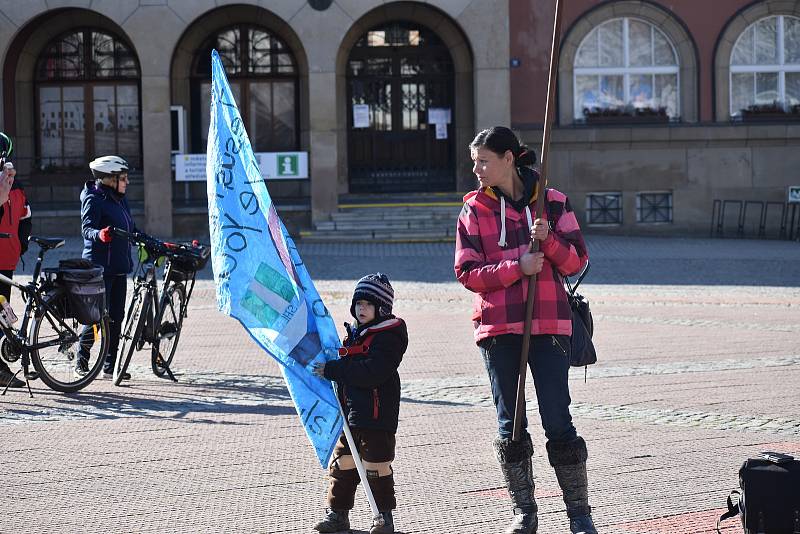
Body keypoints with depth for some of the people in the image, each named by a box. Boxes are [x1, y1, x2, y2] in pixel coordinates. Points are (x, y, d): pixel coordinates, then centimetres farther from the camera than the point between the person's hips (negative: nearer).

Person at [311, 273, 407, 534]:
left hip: (377, 414, -8)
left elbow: (372, 372, -24)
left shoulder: (387, 336, -11)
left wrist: (331, 370, -22)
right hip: (350, 413, 8)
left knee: (376, 464, -2)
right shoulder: (354, 334, 17)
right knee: (343, 461, 11)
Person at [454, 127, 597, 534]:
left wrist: (549, 240, -15)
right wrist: (517, 267, -13)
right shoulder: (474, 210, 6)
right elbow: (468, 273, -1)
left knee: (558, 423, -5)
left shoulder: (552, 203, 4)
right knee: (510, 425, 6)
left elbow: (576, 261, 3)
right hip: (497, 327, 2)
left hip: (548, 324, -1)